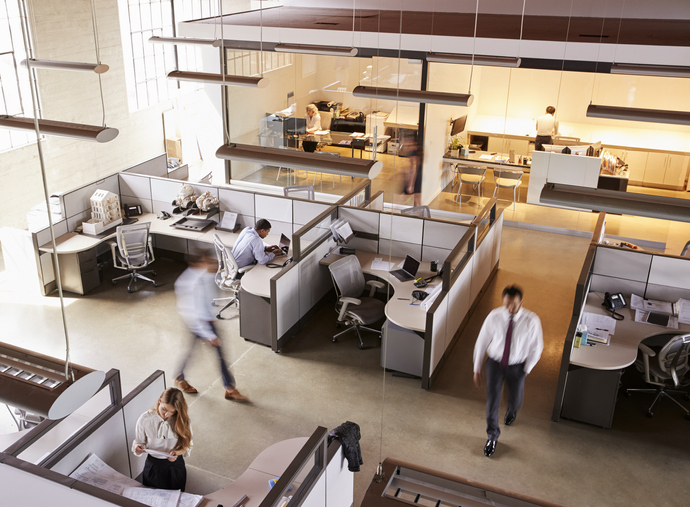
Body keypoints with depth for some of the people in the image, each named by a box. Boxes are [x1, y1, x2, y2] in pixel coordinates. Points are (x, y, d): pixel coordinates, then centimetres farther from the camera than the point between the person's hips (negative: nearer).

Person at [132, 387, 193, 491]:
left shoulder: (182, 421, -13)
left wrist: (177, 452, -23)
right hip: (153, 466, 0)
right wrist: (137, 448, -27)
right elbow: (138, 442, -4)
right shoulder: (145, 419, -16)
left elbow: (187, 446, -4)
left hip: (175, 466, 0)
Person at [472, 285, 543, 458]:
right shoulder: (494, 317, -20)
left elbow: (536, 347, -8)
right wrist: (477, 369, -2)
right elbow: (482, 341, -7)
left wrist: (526, 369, -3)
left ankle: (512, 410, 60)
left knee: (515, 398, 18)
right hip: (495, 362, 0)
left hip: (517, 366, 0)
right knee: (492, 400, -2)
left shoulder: (532, 321, -23)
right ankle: (492, 436, 23)